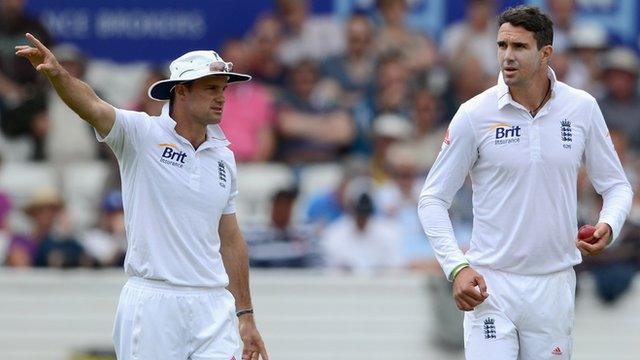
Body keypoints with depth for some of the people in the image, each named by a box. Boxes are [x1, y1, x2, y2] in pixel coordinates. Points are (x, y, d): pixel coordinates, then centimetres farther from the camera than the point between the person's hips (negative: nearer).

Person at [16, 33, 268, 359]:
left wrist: (245, 317, 16)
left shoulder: (223, 156, 13)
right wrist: (56, 73, -43)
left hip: (212, 307, 4)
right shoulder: (141, 134, -3)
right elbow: (92, 106, -22)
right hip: (152, 304, -4)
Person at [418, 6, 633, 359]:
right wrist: (456, 268, -12)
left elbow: (616, 185, 12)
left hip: (553, 286, 2)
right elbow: (432, 198, 0)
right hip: (490, 285, -2)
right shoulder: (474, 114, -5)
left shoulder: (582, 108, 2)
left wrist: (608, 226, -10)